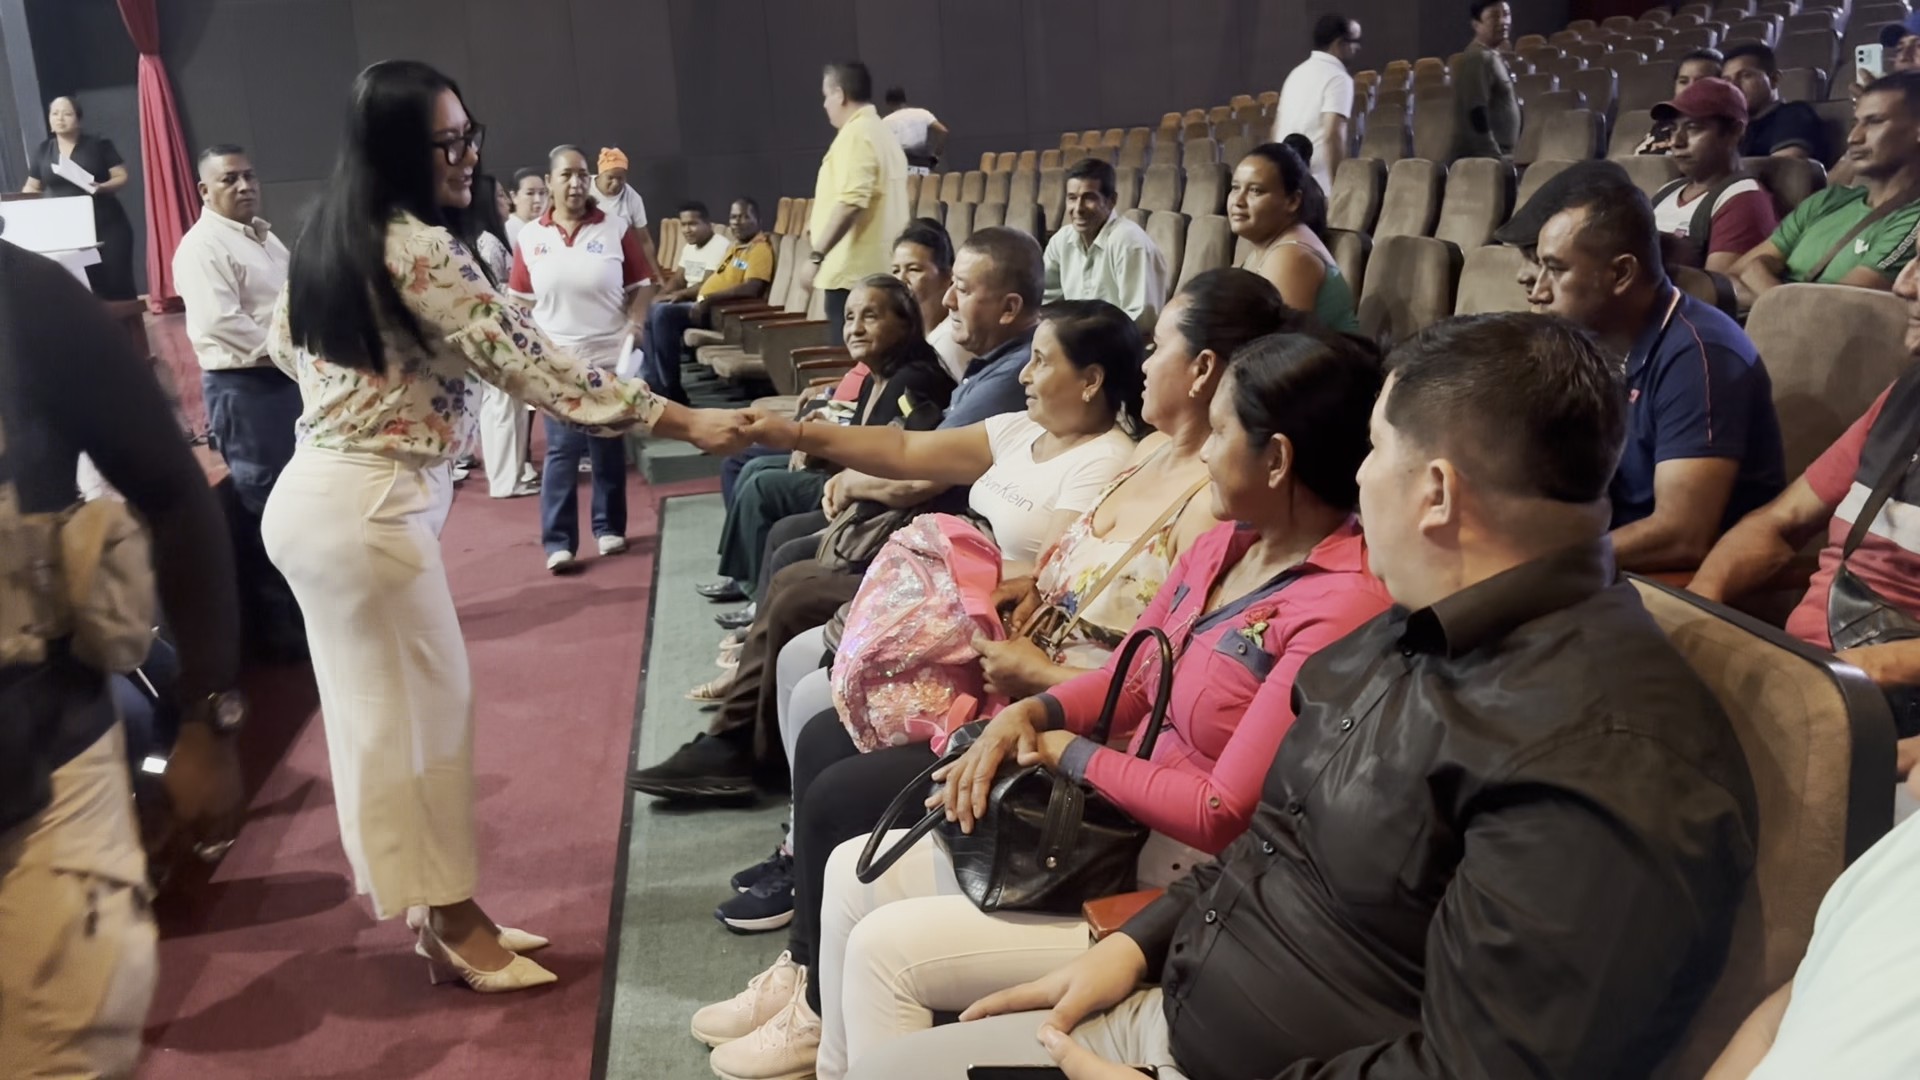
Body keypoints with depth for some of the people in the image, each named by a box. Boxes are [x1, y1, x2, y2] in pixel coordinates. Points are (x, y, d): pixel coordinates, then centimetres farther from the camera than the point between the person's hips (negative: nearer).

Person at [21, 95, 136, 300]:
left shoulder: (99, 145, 1)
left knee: (116, 281, -5)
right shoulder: (43, 151, 11)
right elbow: (32, 187, 17)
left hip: (107, 226, -2)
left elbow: (122, 177, -1)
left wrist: (102, 187, -20)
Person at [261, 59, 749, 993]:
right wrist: (684, 421, -20)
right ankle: (450, 920, 16)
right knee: (421, 706, 2)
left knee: (379, 709, 14)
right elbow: (529, 362, -22)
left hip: (318, 494, 10)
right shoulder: (418, 248, -19)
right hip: (369, 506, -10)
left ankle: (439, 908, 27)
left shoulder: (327, 236, 10)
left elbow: (285, 344, 23)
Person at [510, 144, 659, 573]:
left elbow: (642, 285, 2)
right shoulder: (530, 237, 2)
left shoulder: (616, 230, -1)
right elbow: (521, 301, 6)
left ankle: (609, 527, 24)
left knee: (609, 447, 10)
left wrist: (635, 322, -14)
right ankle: (558, 543, 1)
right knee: (561, 450, -1)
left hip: (610, 356, 0)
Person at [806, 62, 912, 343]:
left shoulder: (855, 134, -12)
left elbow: (851, 203, -23)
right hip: (879, 268, 10)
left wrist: (817, 256, -23)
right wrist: (823, 226, 29)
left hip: (855, 271, -10)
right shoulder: (882, 132, 19)